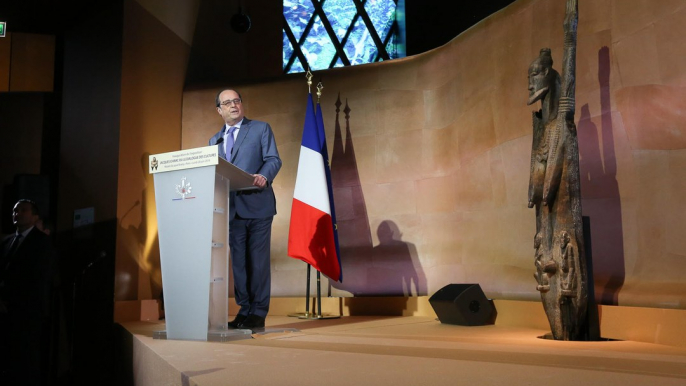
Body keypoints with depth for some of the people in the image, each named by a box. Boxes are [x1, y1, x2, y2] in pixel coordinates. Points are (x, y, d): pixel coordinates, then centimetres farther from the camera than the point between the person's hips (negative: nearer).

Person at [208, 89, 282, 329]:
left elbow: (273, 159, -5)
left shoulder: (261, 129, 6)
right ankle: (244, 310, 16)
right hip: (231, 208, 5)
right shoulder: (215, 140, 20)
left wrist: (264, 176, -25)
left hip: (257, 204, -4)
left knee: (258, 259, -2)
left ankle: (258, 313, 5)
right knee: (239, 261, 7)